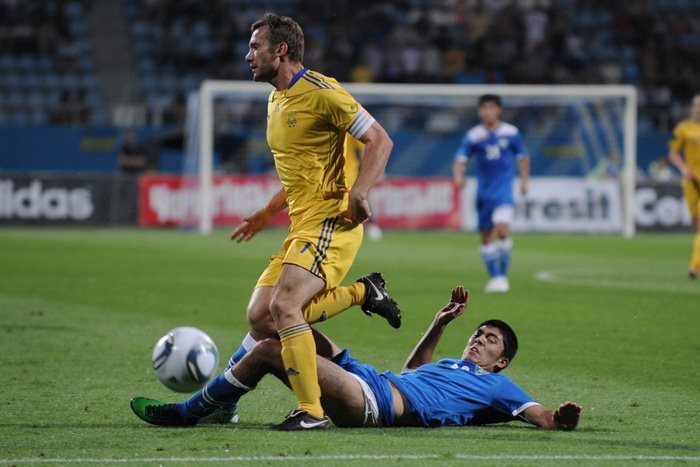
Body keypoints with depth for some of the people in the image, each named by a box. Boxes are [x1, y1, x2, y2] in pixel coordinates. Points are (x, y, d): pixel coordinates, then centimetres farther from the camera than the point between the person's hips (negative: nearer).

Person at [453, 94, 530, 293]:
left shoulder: (511, 133, 0)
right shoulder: (473, 136, -1)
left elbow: (522, 157, 13)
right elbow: (460, 159, -5)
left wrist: (524, 180, 8)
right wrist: (458, 176, -24)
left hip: (504, 189, -2)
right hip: (483, 191, 2)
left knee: (502, 229, -21)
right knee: (486, 236, 6)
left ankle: (503, 275, -9)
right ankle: (495, 277, 20)